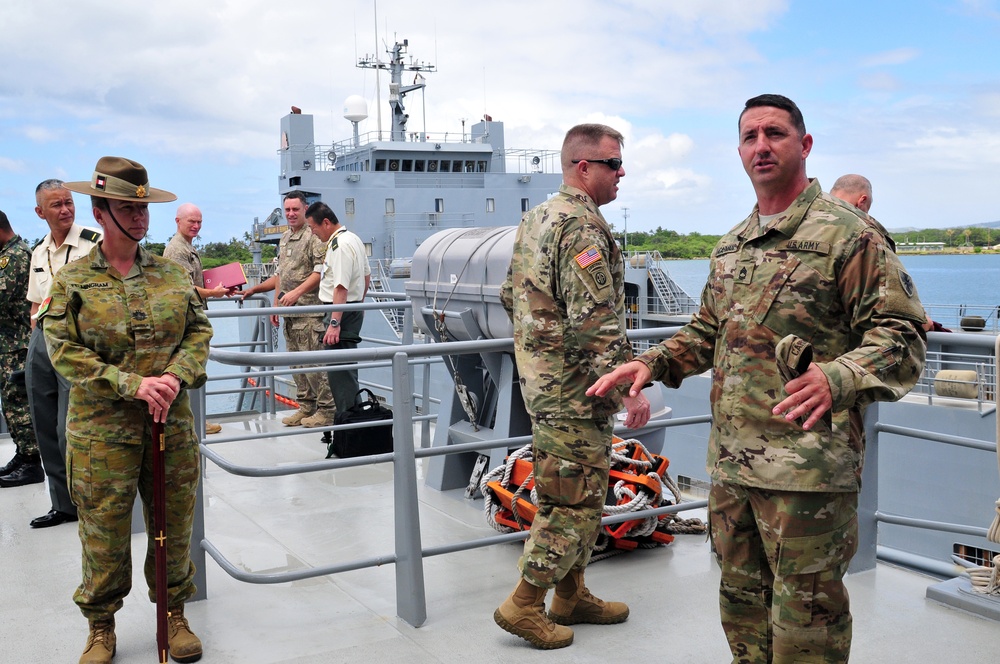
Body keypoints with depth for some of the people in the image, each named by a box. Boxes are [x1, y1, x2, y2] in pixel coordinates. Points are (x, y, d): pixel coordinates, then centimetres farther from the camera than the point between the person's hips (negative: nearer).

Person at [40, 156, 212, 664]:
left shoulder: (172, 274, 7)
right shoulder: (72, 280, -1)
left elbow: (199, 330, 8)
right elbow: (63, 350, -8)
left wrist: (176, 377, -11)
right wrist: (132, 384, -18)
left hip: (172, 425, 3)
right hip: (102, 431, -2)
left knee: (174, 525, 11)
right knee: (104, 532, 6)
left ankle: (173, 613, 30)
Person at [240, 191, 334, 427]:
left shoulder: (314, 236, -8)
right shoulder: (284, 238, 19)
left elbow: (321, 271, -16)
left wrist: (297, 292, -23)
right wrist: (276, 304, 20)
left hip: (309, 311, -9)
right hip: (289, 312, 9)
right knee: (296, 362, 12)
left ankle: (326, 410, -2)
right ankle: (306, 407, 20)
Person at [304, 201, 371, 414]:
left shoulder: (339, 246, -18)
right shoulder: (353, 239, 15)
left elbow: (341, 288, -25)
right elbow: (366, 276, 25)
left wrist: (334, 323, -27)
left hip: (342, 311, -11)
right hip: (354, 308, 11)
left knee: (339, 370, -9)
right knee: (347, 368, 17)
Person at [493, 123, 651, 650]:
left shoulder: (536, 218, 14)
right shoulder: (582, 226, -18)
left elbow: (510, 296, 21)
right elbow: (596, 320, -25)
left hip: (543, 383, 10)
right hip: (574, 389, -10)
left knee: (573, 496, 17)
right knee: (576, 500, -1)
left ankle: (571, 596, 28)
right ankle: (524, 606, 8)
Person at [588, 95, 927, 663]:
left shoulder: (846, 234, -8)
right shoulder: (731, 247, 16)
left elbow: (902, 336, -14)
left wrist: (837, 377, -32)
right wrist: (653, 364, 9)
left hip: (808, 465, -7)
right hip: (732, 463, 7)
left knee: (806, 616, 4)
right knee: (742, 599, 20)